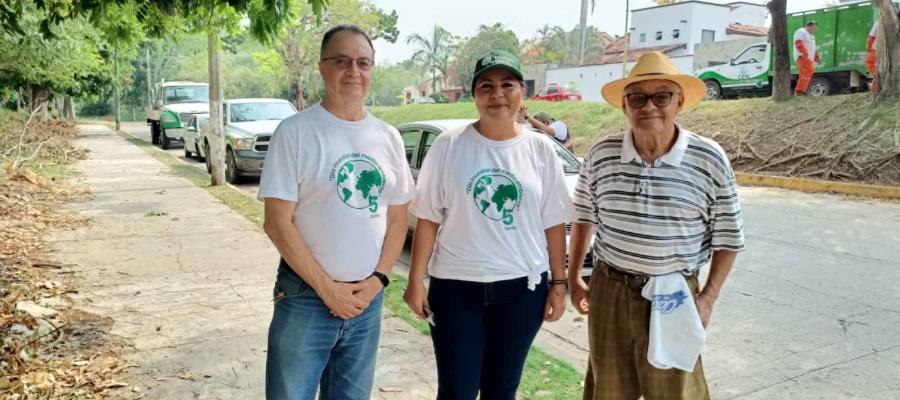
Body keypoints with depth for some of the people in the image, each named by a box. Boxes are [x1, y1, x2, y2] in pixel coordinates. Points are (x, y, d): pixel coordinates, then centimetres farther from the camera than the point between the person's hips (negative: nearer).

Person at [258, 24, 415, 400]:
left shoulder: (388, 137, 5)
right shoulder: (295, 131, -9)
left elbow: (397, 219, 9)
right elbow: (277, 223, -12)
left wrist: (377, 279, -4)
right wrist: (328, 288, -12)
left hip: (367, 298, 4)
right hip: (306, 295, -4)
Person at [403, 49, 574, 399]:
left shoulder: (541, 149, 1)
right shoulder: (449, 145, -4)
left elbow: (554, 223, 5)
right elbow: (428, 218, -2)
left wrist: (558, 283, 3)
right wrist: (416, 280, -4)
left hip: (522, 288, 2)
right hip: (456, 287, -1)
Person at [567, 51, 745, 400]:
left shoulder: (709, 159, -10)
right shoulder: (601, 154, -4)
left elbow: (728, 237, -2)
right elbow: (585, 215, 9)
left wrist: (708, 297, -8)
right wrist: (573, 276, 9)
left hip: (674, 297, -2)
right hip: (609, 290, 2)